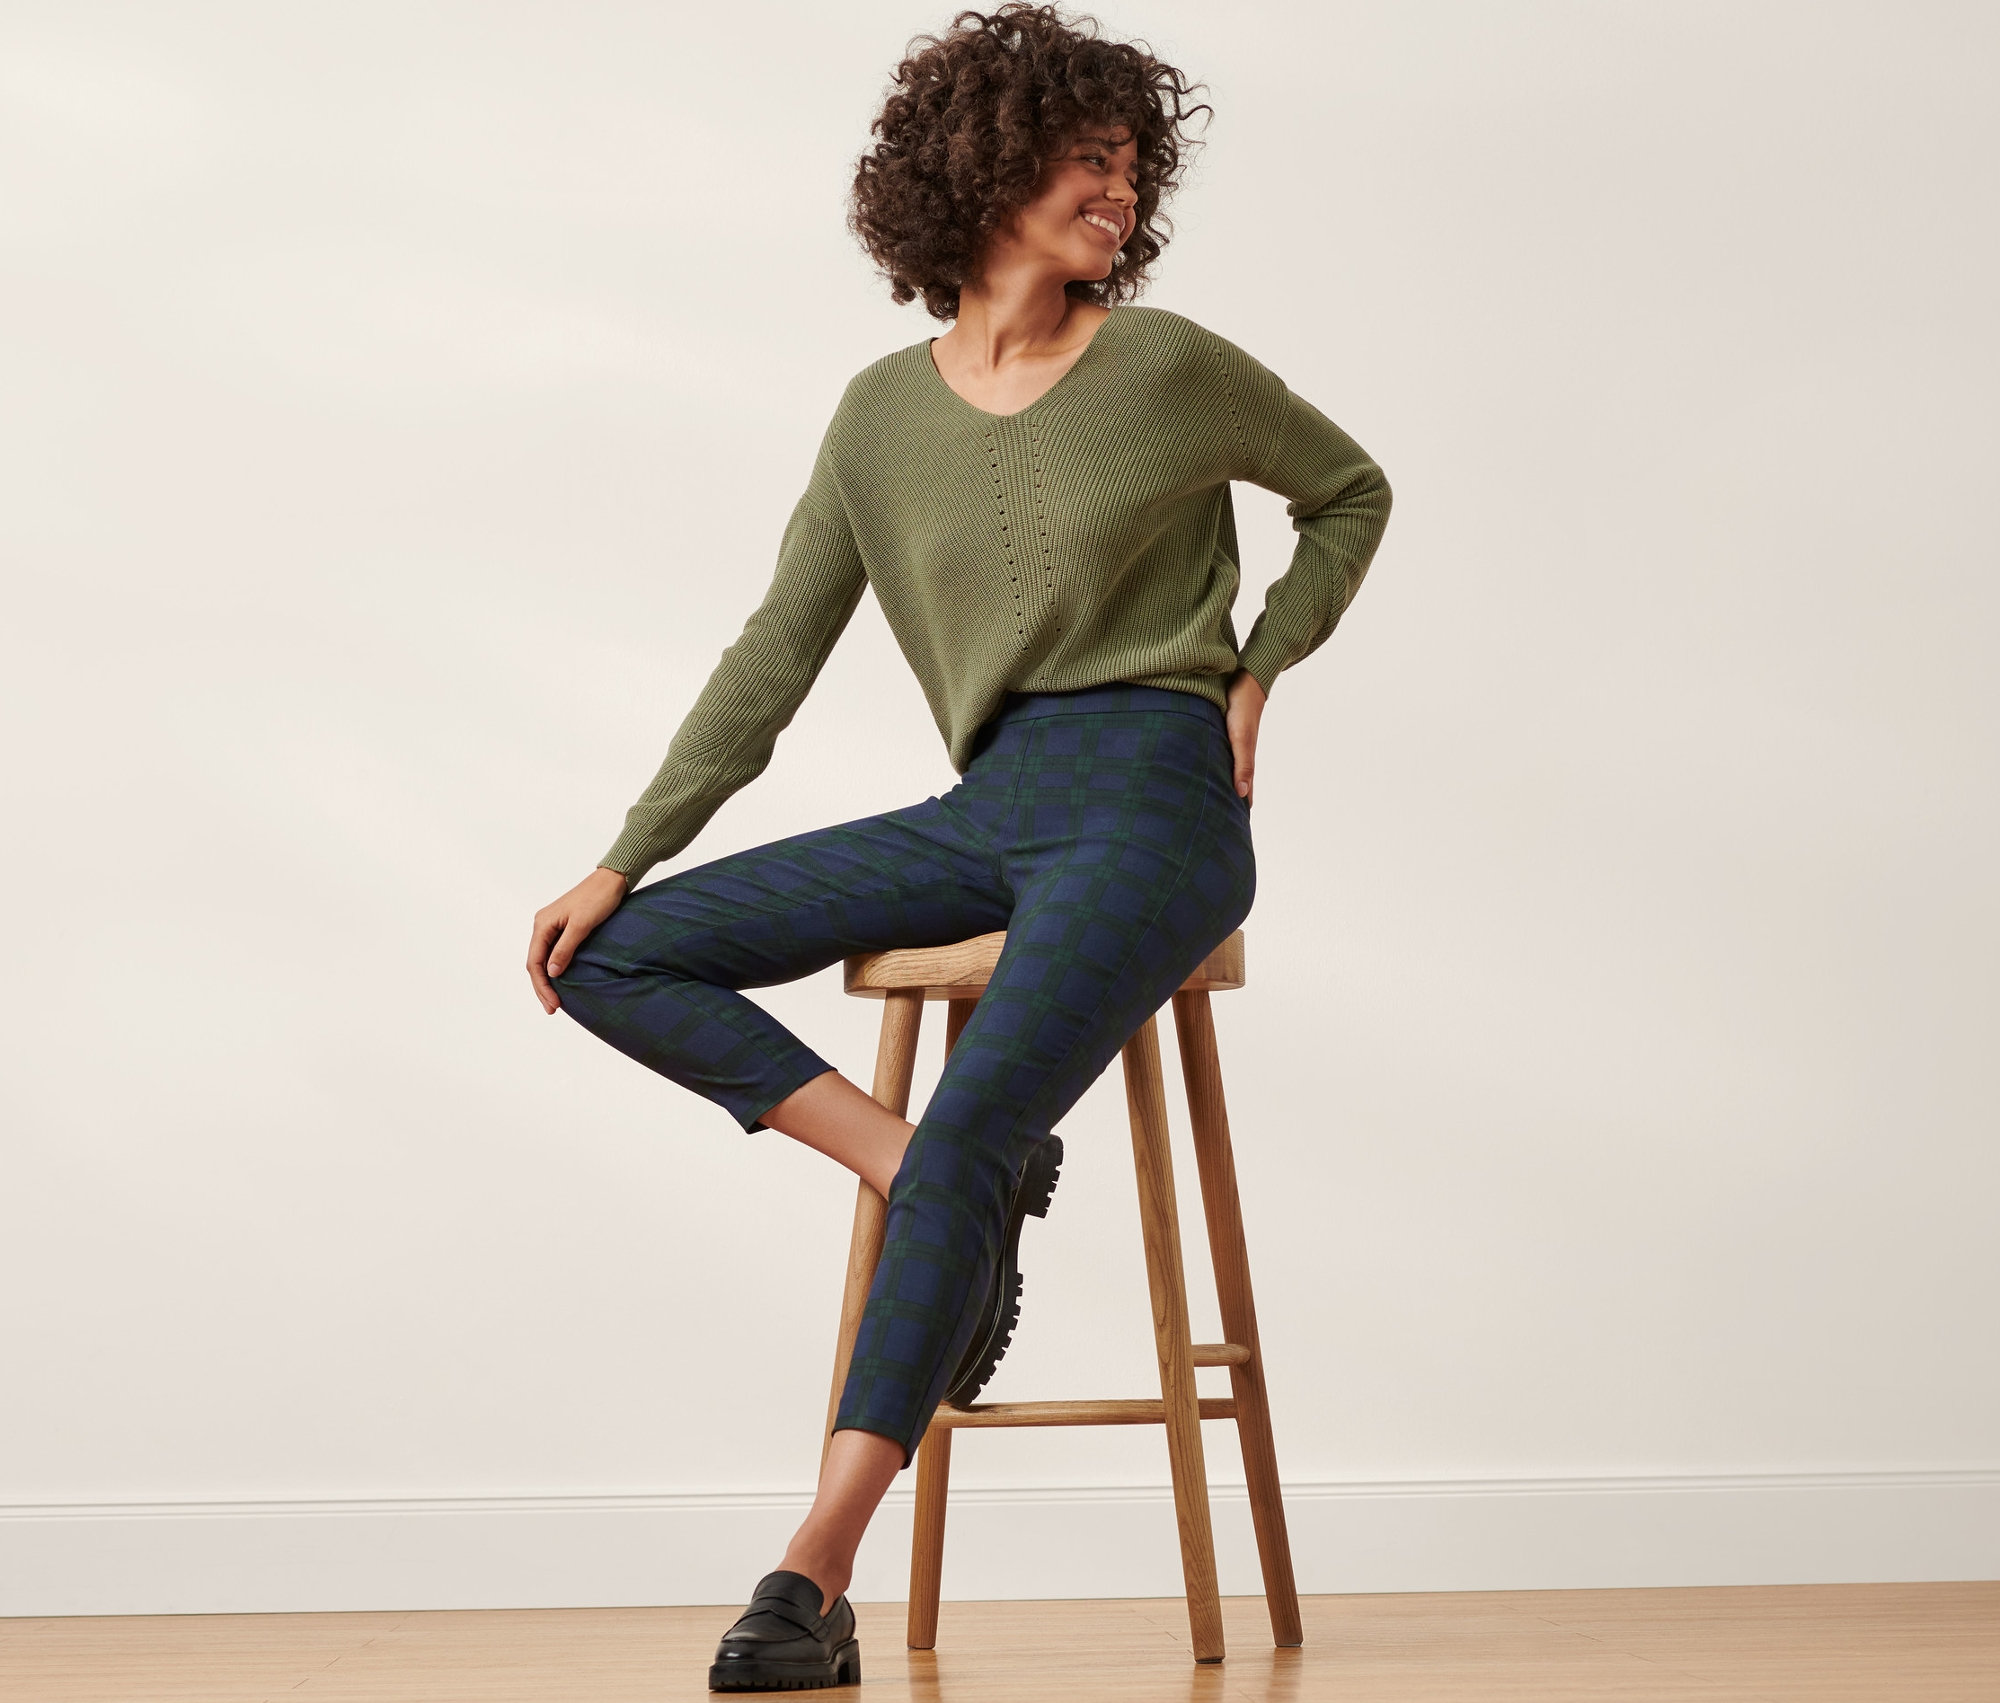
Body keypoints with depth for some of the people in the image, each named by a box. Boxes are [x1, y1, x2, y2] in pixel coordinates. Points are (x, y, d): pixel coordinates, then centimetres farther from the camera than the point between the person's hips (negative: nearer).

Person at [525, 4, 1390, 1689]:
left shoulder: (1170, 367, 0)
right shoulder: (887, 415, 9)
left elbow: (1350, 491, 17)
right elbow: (773, 660, 11)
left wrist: (1259, 671, 2)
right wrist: (625, 860, 7)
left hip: (1148, 799, -5)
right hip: (988, 808, 6)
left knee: (965, 1143, -25)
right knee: (615, 961, -2)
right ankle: (933, 1182, -10)